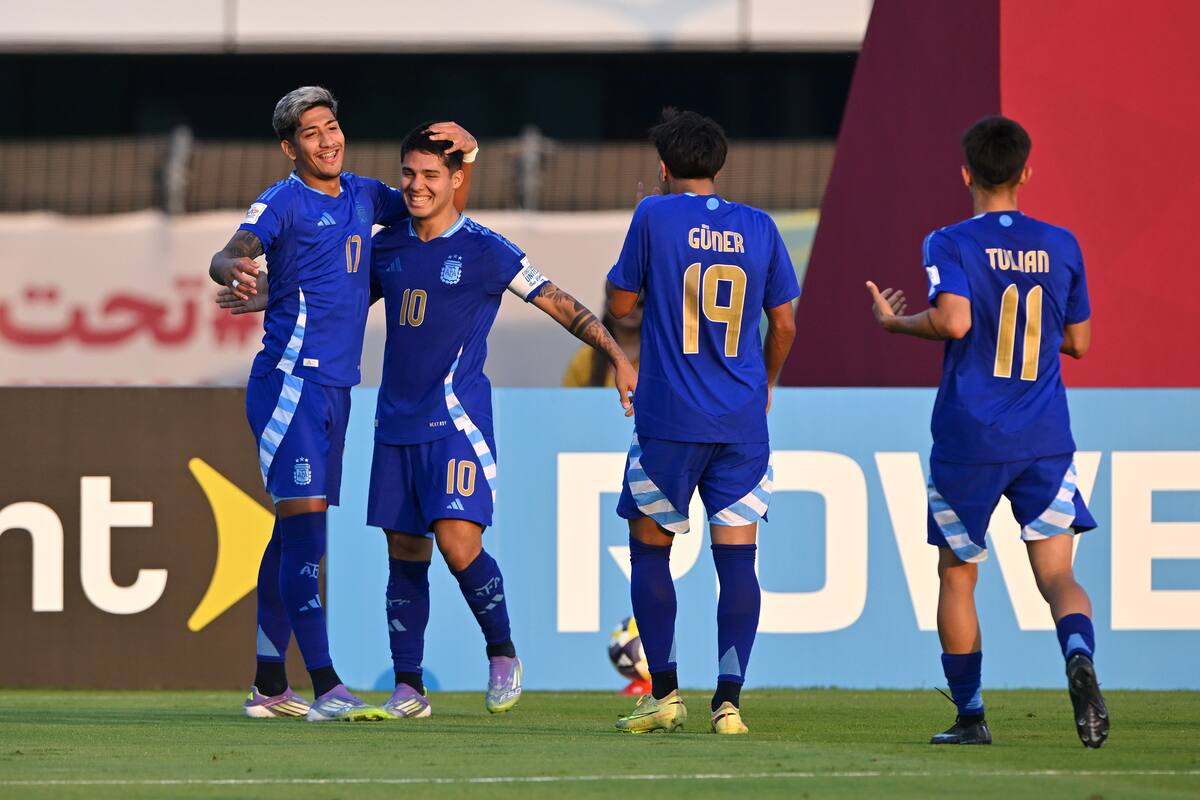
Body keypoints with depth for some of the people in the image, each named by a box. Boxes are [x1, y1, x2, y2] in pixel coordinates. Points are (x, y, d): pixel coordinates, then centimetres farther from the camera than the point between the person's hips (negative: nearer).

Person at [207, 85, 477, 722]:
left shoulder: (363, 195, 14)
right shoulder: (284, 201, -7)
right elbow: (229, 255, -22)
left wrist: (464, 152, 9)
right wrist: (233, 271, -46)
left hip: (336, 385, 8)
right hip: (290, 378, -8)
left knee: (294, 537, 12)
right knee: (304, 529, -14)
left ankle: (269, 686, 17)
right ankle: (325, 689, -21)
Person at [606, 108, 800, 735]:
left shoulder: (655, 216, -4)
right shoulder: (759, 227, 5)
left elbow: (620, 304, 4)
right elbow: (784, 324, 10)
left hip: (668, 418, -2)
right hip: (743, 422, 2)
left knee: (650, 548, 11)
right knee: (736, 556, 2)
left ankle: (665, 694, 8)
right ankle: (728, 698, -6)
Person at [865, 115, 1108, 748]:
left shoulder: (950, 244, -6)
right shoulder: (1061, 246, 6)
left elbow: (953, 320, -21)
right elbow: (1078, 341, 12)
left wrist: (895, 323, -3)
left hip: (967, 440, -2)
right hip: (1045, 442, 2)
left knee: (957, 575, 13)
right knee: (1056, 572, -3)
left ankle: (970, 715, 15)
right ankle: (1079, 656, -34)